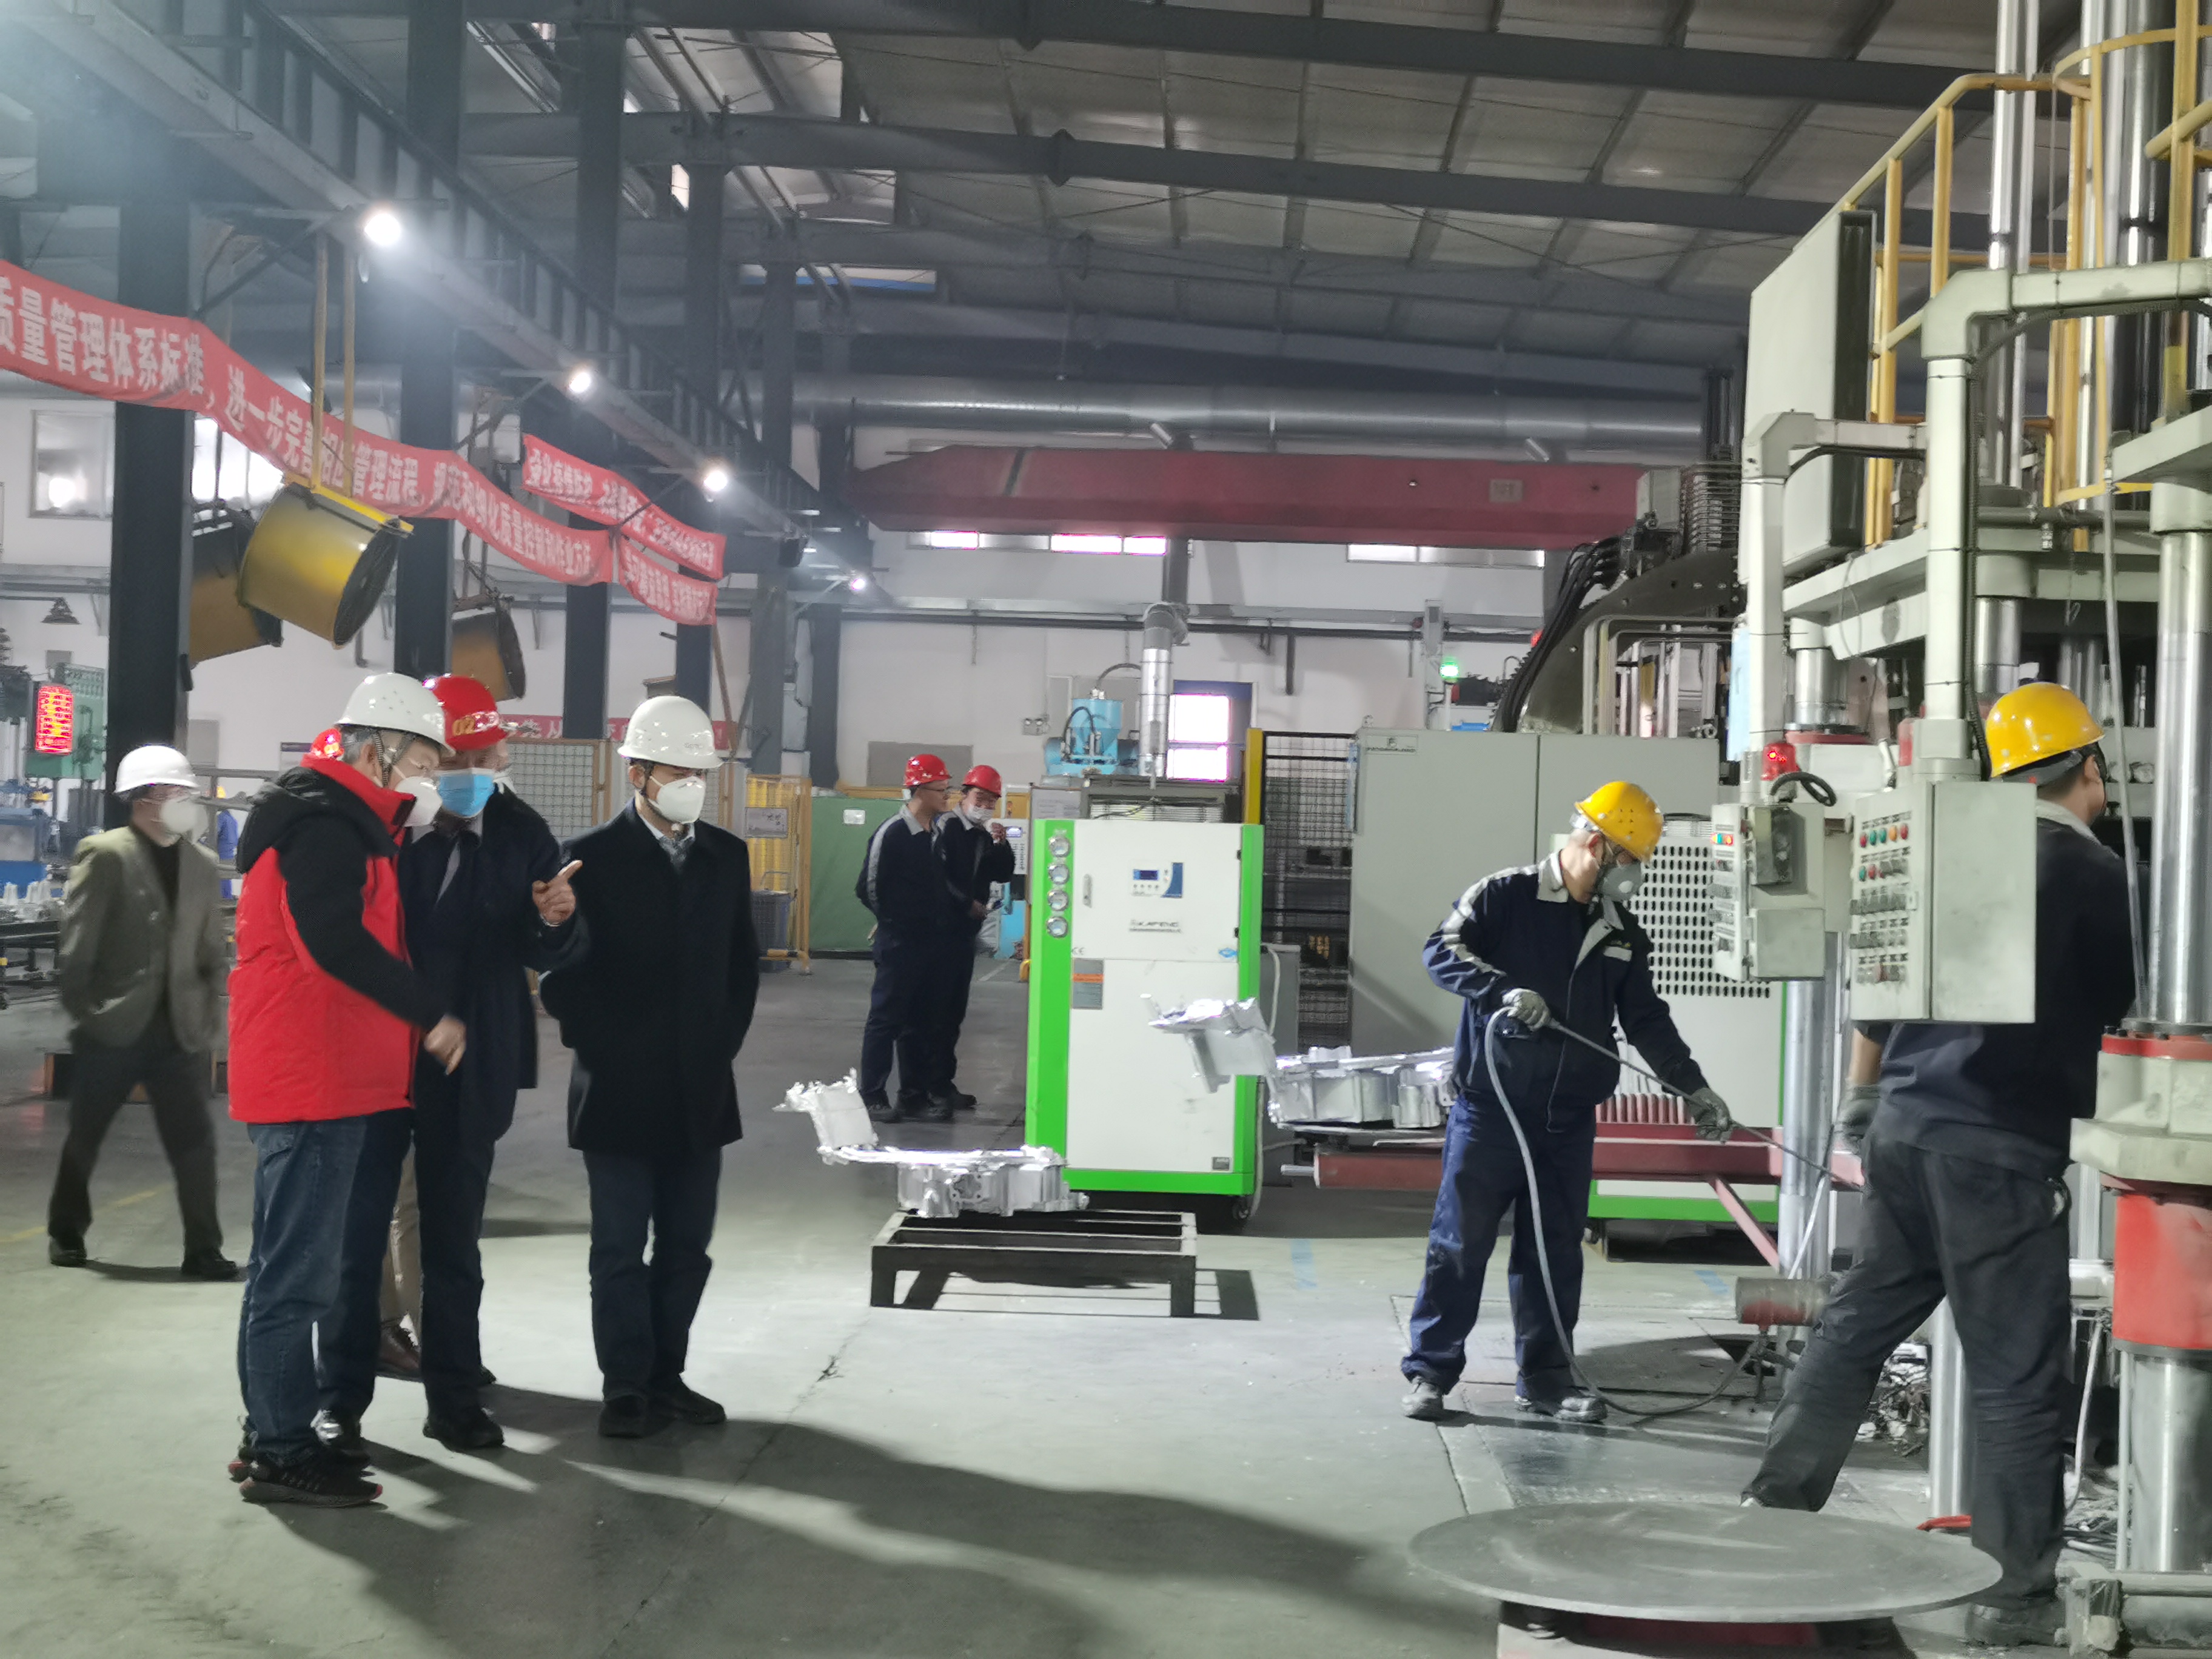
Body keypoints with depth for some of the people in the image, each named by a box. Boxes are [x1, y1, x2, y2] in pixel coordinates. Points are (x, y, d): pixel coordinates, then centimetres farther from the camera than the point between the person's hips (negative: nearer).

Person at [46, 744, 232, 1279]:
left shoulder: (202, 863, 8)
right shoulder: (105, 855, -7)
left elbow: (212, 950, 11)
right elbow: (77, 943, -9)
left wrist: (211, 1018, 5)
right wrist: (81, 1012, -10)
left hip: (178, 1030, 3)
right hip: (112, 1027, -3)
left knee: (195, 1142, -2)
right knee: (83, 1137, 11)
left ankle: (203, 1249, 3)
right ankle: (66, 1233, 29)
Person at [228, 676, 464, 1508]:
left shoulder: (344, 821, 20)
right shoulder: (324, 824, -13)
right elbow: (336, 942, -24)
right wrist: (433, 1015, -18)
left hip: (333, 1079, 11)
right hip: (314, 1082, -11)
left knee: (295, 1263, 16)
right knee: (300, 1269, -7)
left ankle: (277, 1431, 24)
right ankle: (280, 1450, -2)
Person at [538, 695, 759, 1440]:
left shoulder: (726, 856, 8)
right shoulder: (593, 856, -6)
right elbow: (562, 971, -5)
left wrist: (723, 1043, 6)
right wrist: (599, 1049, -7)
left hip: (701, 1089, 4)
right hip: (618, 1091, -4)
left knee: (686, 1247, 10)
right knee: (621, 1249, 1)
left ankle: (667, 1375, 20)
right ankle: (626, 1386, 9)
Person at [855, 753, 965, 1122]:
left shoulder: (940, 832, 10)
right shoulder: (892, 833, -11)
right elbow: (870, 888, -8)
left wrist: (967, 902, 5)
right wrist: (896, 921, 0)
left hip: (935, 945, 7)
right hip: (900, 945, -7)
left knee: (924, 1023, 11)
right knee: (886, 1020, -1)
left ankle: (915, 1095, 18)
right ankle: (873, 1097, 4)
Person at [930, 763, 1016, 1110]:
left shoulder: (985, 835, 16)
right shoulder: (947, 828, -9)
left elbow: (1004, 875, 14)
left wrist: (1001, 845, -1)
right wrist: (968, 903, -15)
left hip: (967, 931, 9)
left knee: (954, 1009, 11)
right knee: (941, 1006, -8)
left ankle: (942, 1081, 18)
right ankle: (938, 1084, -6)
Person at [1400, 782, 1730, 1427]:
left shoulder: (1623, 934, 14)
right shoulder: (1505, 897, -4)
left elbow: (1648, 1022, 17)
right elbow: (1442, 951, -13)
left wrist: (1694, 1089, 10)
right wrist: (1505, 990, -27)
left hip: (1568, 1118, 5)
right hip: (1490, 1106, -5)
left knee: (1556, 1250, 9)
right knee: (1460, 1241, -1)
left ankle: (1545, 1377, 19)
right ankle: (1430, 1371, 7)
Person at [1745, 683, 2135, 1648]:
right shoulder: (2091, 874, -7)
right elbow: (2121, 1008, 0)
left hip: (1908, 1123, 7)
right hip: (2001, 1144, -6)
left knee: (1858, 1323, 16)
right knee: (2019, 1377, 1)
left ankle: (1773, 1510, 21)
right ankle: (2017, 1598, 6)